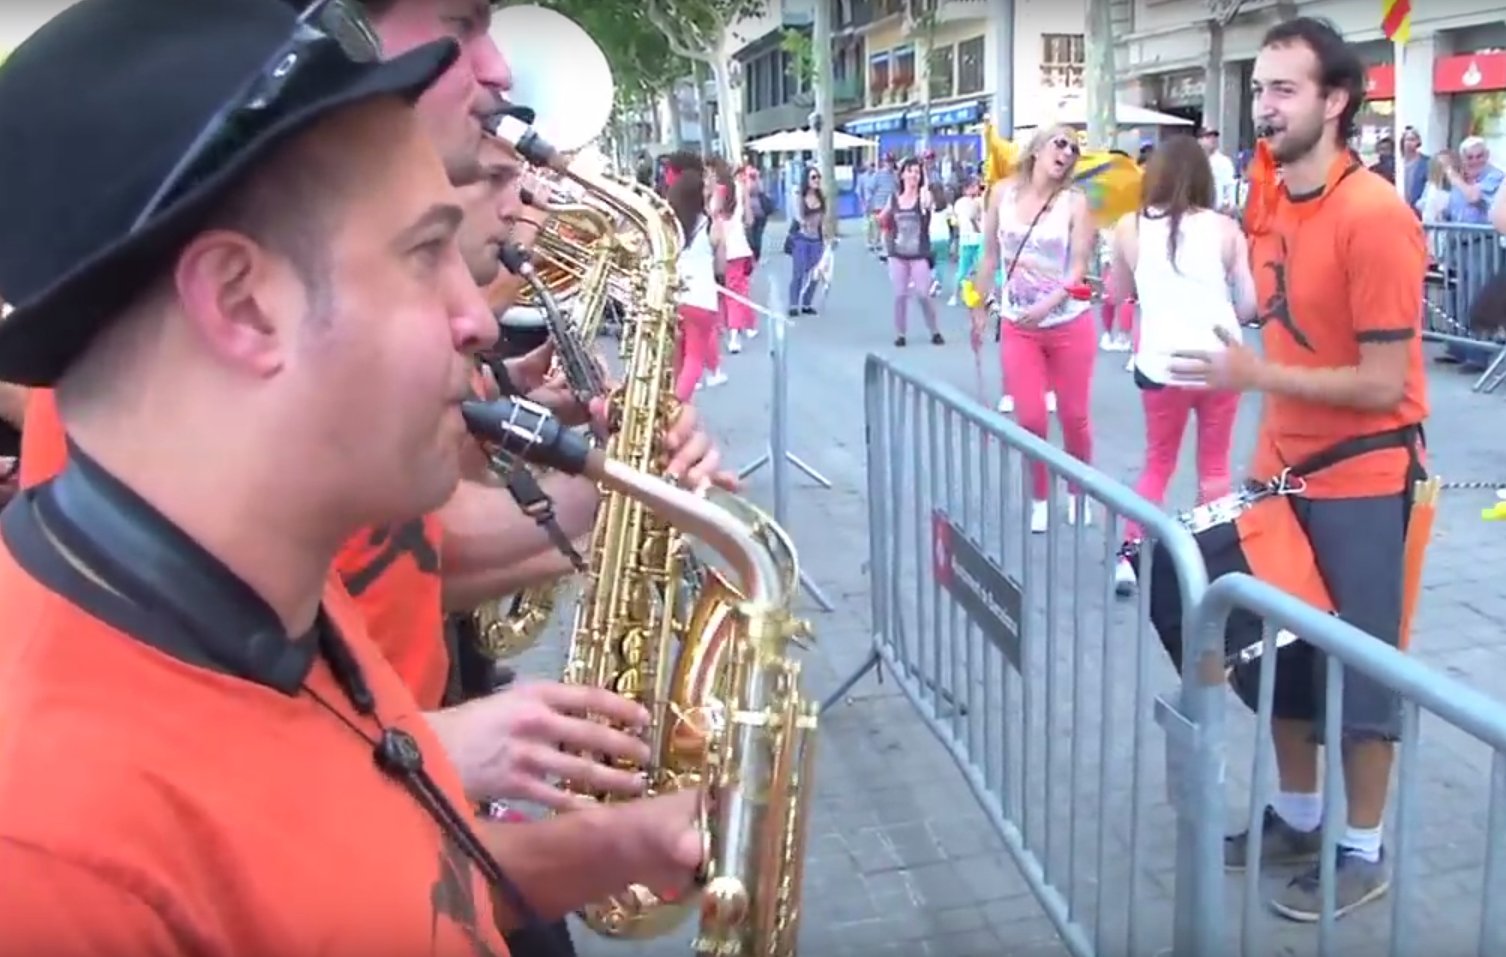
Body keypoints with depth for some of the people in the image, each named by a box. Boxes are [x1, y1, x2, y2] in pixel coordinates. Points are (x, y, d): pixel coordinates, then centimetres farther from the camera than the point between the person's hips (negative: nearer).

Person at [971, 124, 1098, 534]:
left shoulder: (1075, 201, -7)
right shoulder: (1004, 193, -1)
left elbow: (1079, 268, -11)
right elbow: (990, 256, 7)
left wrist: (1046, 305, -25)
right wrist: (980, 307, 9)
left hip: (1069, 325, -1)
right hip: (1017, 327, 1)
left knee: (1074, 417, 9)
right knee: (1030, 420, -1)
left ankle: (1080, 493, 31)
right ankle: (1039, 499, 20)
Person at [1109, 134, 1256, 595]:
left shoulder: (1130, 227, -2)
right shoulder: (1225, 229, -3)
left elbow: (1120, 293, 12)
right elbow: (1249, 304, 0)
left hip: (1161, 365, 0)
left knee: (1158, 462, 19)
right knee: (1215, 466, 17)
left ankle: (1130, 555, 12)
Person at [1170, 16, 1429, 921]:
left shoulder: (1375, 215, -21)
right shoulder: (1271, 193, 2)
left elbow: (1383, 384, -20)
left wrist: (1255, 376, -22)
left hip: (1362, 478, -7)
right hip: (1287, 465, 7)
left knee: (1360, 664, 5)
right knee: (1282, 648, 15)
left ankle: (1364, 850, 22)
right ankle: (1297, 814, 34)